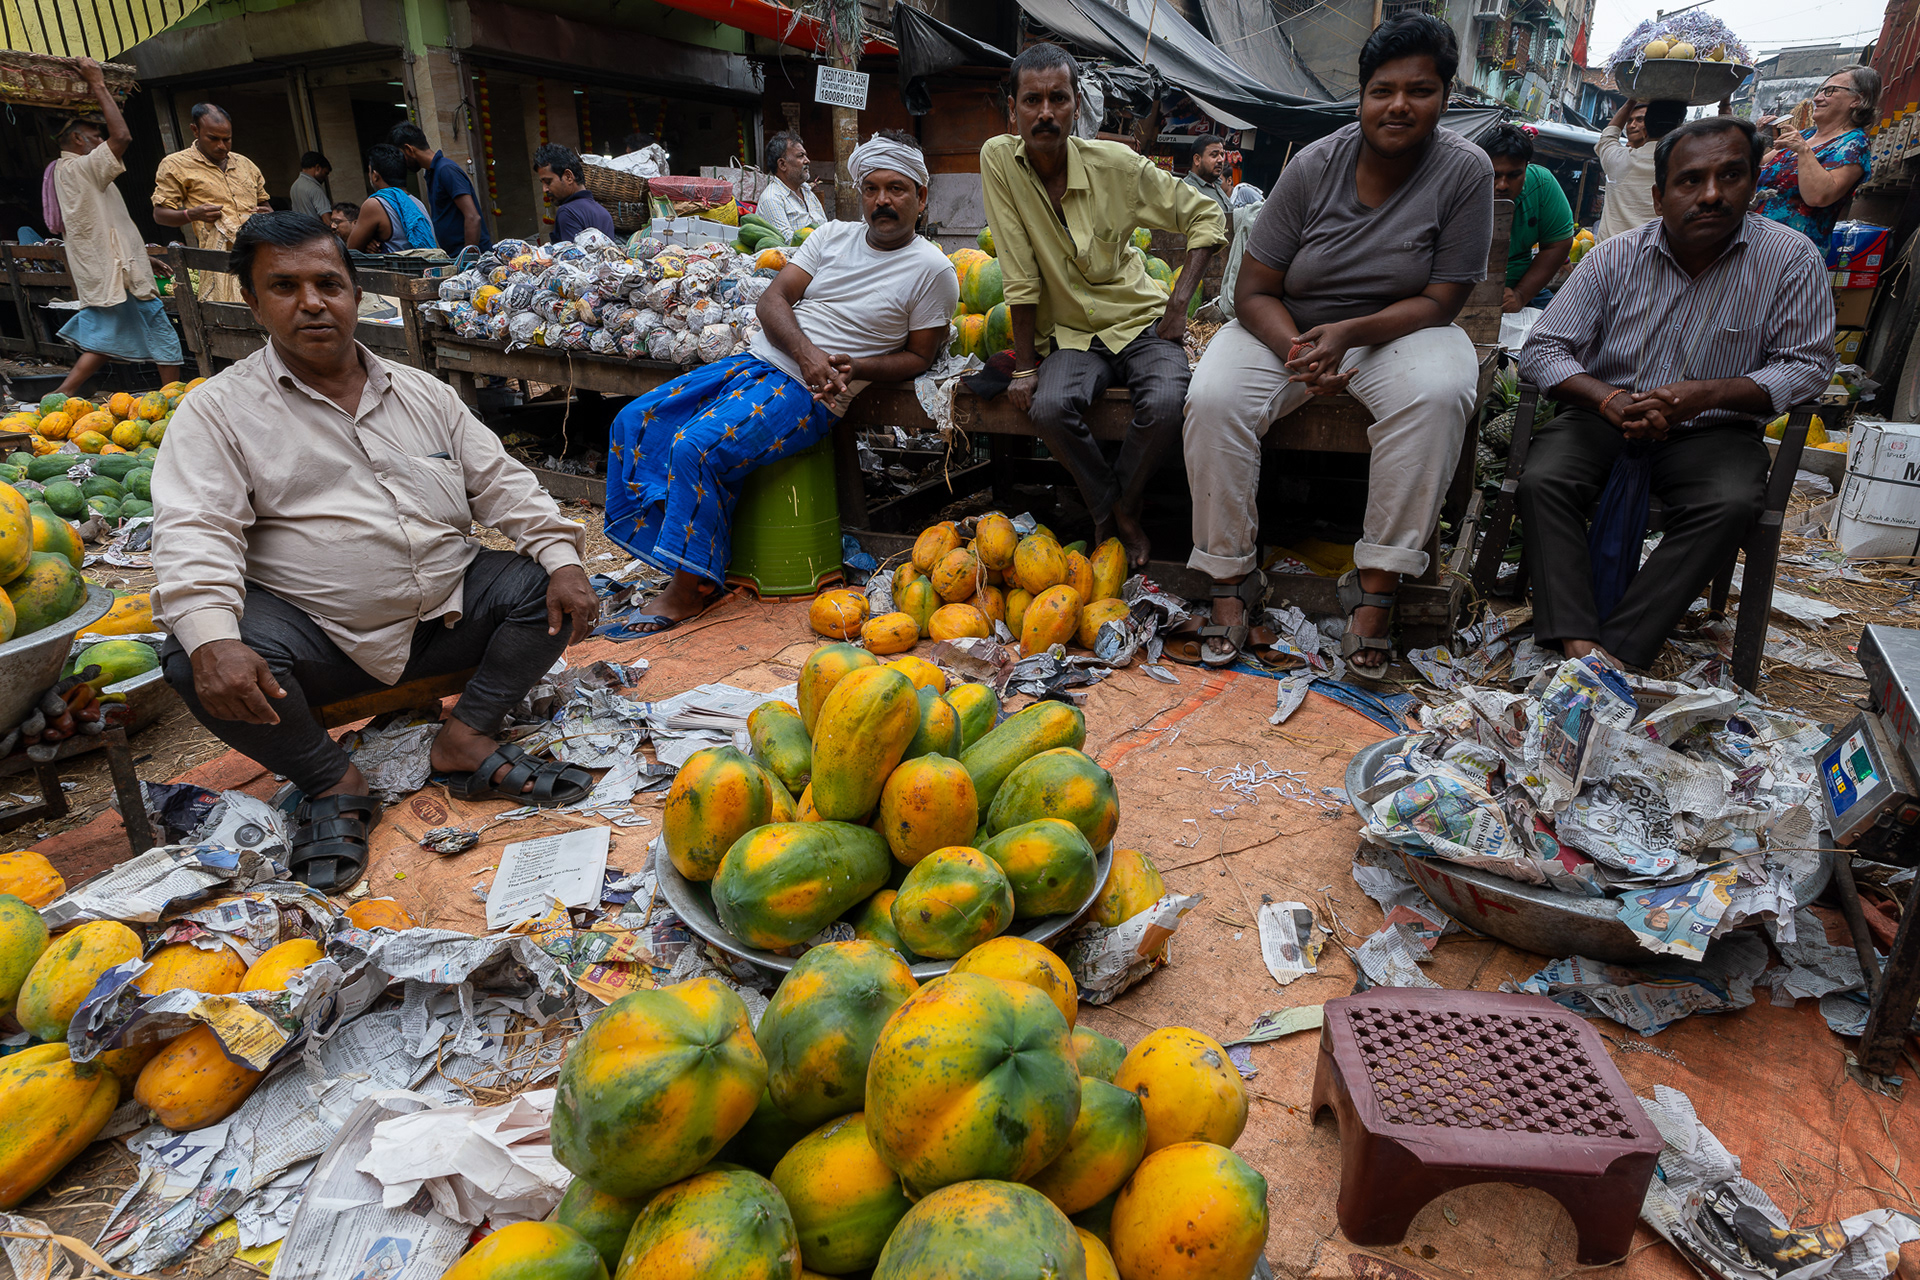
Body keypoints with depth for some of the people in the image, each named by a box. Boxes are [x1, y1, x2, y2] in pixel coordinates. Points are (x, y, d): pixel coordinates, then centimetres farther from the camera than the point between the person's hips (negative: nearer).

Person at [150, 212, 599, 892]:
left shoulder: (423, 392, 12)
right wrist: (213, 639, -29)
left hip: (448, 608, 3)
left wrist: (563, 559, -9)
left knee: (547, 586, -16)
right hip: (317, 632, -2)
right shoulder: (219, 409, 1)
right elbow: (196, 530, -11)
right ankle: (333, 782, -4)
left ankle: (468, 739, -8)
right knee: (196, 665, -27)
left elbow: (501, 483, 9)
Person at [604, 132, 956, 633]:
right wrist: (806, 352, -14)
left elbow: (919, 356, 2)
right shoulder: (833, 235, 13)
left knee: (697, 447, -28)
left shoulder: (932, 270, -1)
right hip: (754, 361, 7)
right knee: (634, 422, -5)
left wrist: (854, 367, -14)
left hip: (809, 393, -7)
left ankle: (689, 591, -14)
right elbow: (773, 299, 6)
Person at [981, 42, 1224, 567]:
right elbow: (1020, 277, -10)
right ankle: (1109, 509, -4)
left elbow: (1206, 216, 1)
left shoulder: (1115, 163, -10)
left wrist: (1180, 301, -10)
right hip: (1070, 334, 1)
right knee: (1048, 409, -30)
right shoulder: (999, 159, -9)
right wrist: (1025, 367, -11)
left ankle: (1126, 505, 0)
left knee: (1165, 404, -29)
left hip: (1142, 321, 0)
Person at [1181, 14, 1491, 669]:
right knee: (1213, 400, -28)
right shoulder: (1314, 165, -9)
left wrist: (1348, 333, -28)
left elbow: (1440, 301, -12)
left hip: (1398, 329, 0)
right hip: (1288, 326, 1)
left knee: (1437, 394, -34)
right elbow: (1253, 291, -9)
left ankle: (1375, 584, -25)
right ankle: (1233, 580, -16)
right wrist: (1298, 355, -28)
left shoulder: (1465, 170, -10)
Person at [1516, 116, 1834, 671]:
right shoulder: (1616, 256, -3)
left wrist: (1709, 393, -19)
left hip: (1710, 432, 0)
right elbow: (1543, 349, -4)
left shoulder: (1793, 260, -3)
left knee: (1730, 504, -32)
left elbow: (1807, 366, -1)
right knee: (1542, 480, -30)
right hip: (1604, 416, 1)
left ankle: (1617, 651, -33)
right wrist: (1609, 399, -23)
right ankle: (1578, 647, -37)